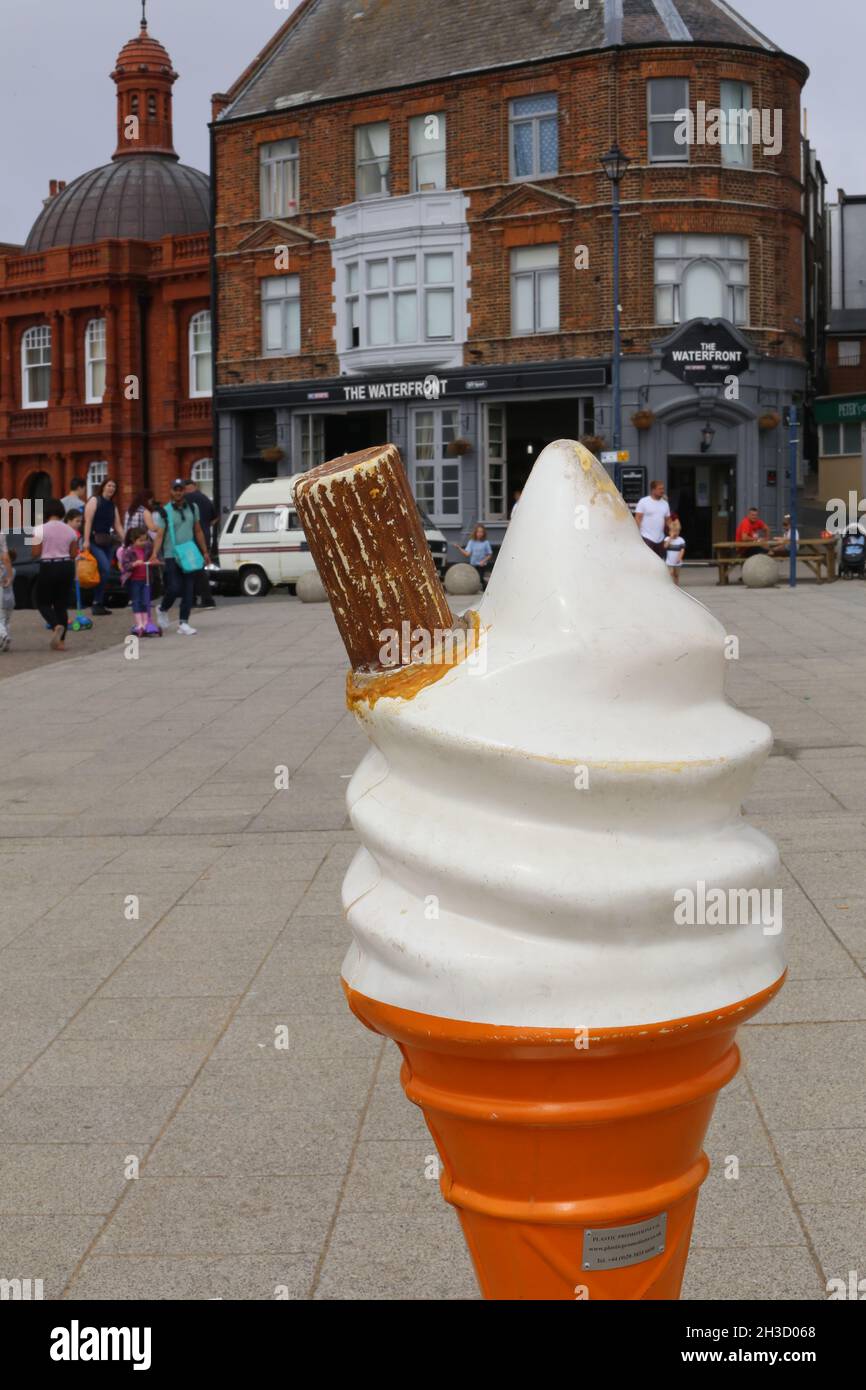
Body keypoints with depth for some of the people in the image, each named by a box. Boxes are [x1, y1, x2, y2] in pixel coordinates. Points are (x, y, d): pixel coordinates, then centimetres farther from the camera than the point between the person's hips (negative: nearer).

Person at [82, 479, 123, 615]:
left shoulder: (113, 505, 18)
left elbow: (118, 526, 16)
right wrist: (86, 540, -20)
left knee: (105, 572, 4)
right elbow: (88, 521, -11)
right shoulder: (94, 500, -3)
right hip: (94, 541, -7)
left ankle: (99, 604, 10)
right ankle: (96, 602, -13)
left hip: (107, 542, 7)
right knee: (105, 569, -19)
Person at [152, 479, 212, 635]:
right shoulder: (164, 511, -3)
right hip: (171, 556, -4)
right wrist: (155, 554, -22)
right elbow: (159, 535, -9)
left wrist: (205, 552, 15)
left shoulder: (192, 508, 10)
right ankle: (163, 610, 20)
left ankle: (183, 624, 3)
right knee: (174, 588, -10)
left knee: (188, 591, -1)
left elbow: (198, 531, 17)